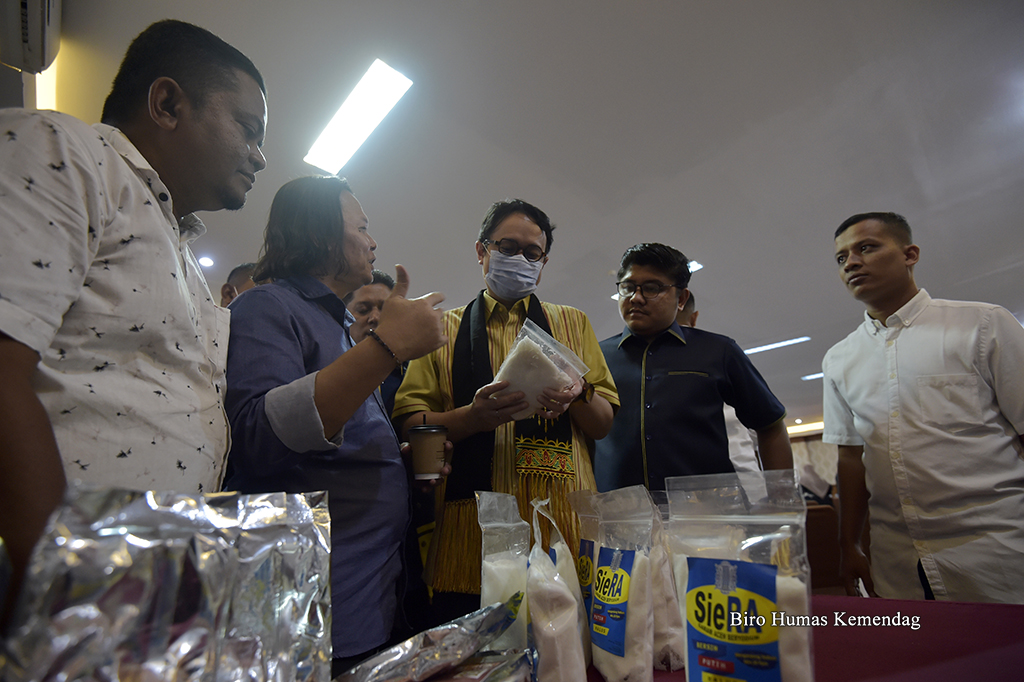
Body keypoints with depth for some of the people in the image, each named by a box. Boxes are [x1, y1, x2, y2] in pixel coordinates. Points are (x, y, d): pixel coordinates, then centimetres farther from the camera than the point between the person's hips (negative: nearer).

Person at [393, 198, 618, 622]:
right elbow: (409, 424, 2)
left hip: (565, 527, 1)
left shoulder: (572, 323, 15)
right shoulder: (444, 329, 11)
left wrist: (578, 395, -11)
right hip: (469, 533, 0)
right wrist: (474, 416, -16)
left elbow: (603, 425, 11)